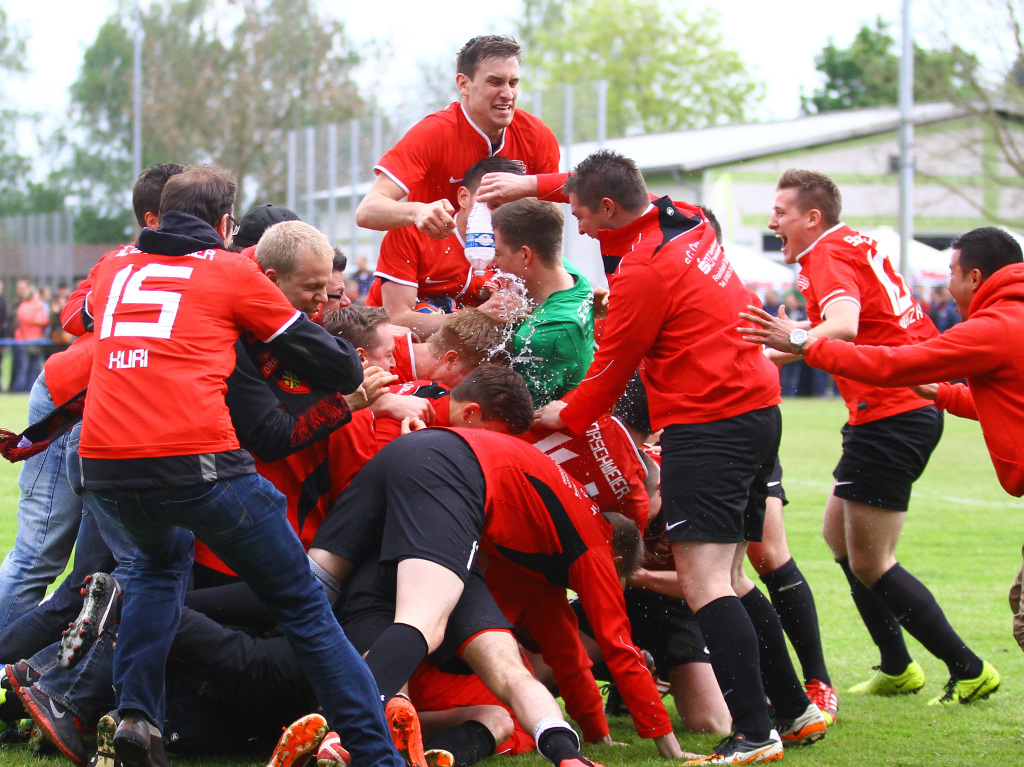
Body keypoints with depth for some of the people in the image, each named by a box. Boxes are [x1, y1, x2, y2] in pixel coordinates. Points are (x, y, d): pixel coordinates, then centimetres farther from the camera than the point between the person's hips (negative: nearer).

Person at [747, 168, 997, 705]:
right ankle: (897, 668, 22)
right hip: (913, 405, 10)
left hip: (889, 415, -10)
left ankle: (967, 669, 1)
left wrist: (783, 351, -48)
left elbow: (844, 324, -35)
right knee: (839, 535, 18)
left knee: (869, 561, -4)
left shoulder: (827, 258, -15)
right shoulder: (858, 245, 14)